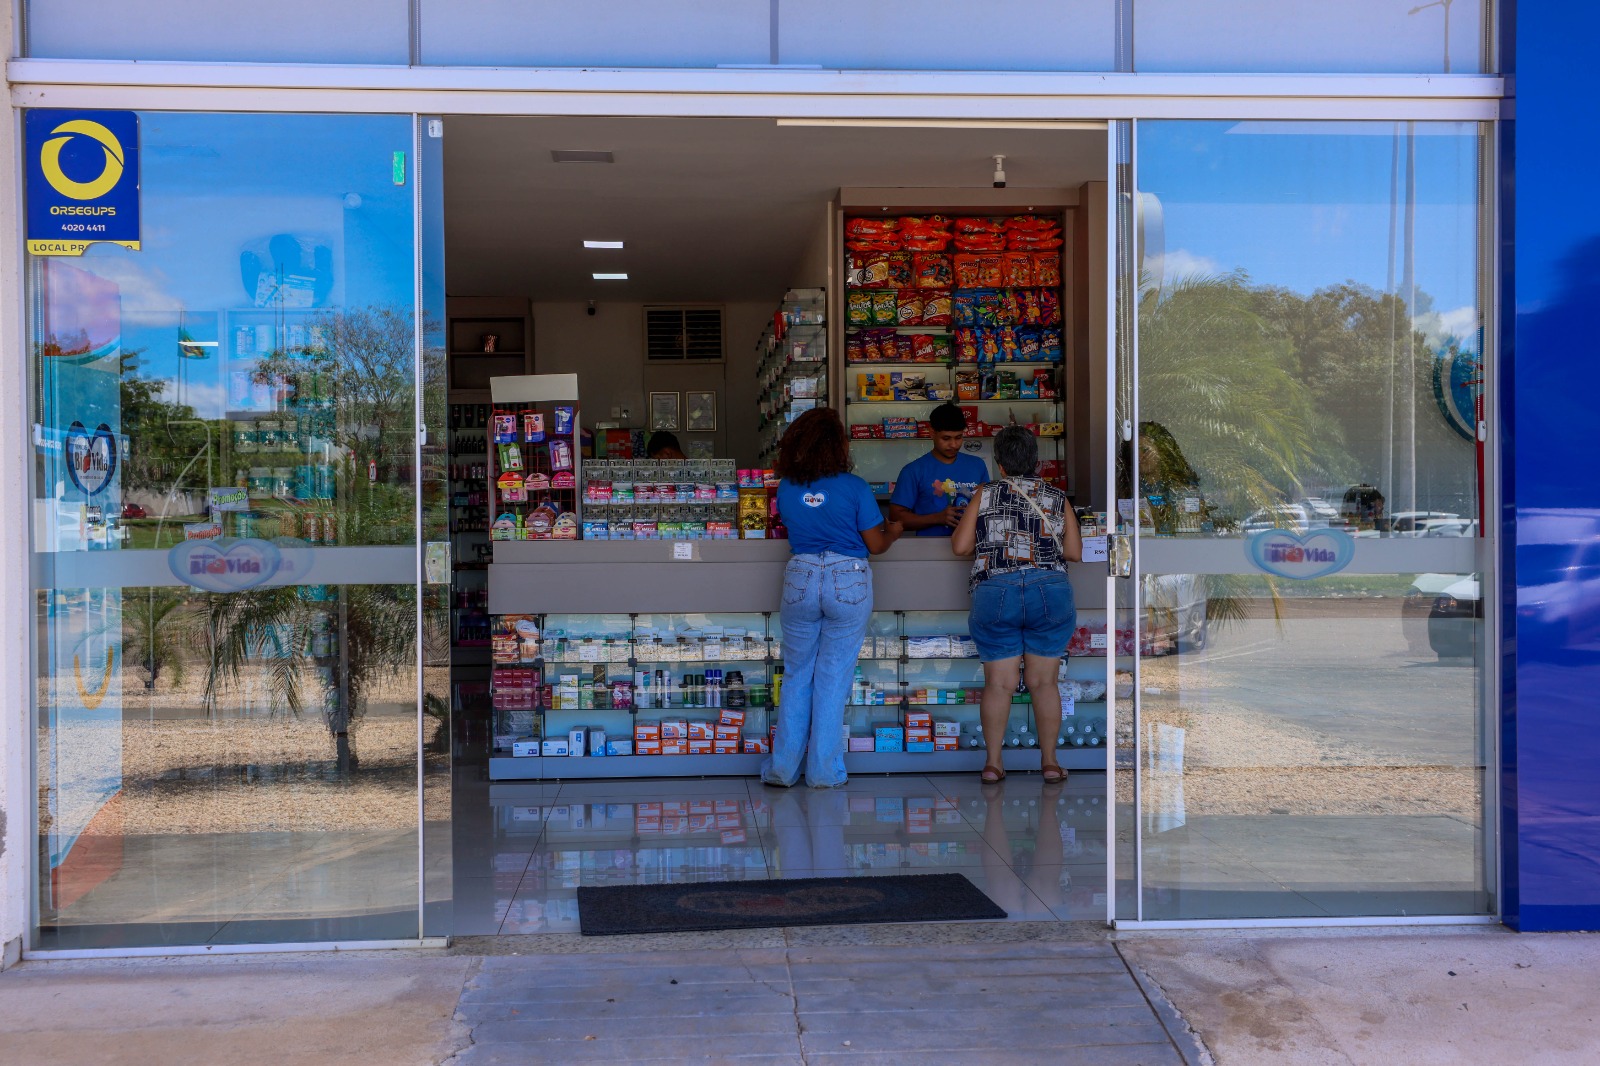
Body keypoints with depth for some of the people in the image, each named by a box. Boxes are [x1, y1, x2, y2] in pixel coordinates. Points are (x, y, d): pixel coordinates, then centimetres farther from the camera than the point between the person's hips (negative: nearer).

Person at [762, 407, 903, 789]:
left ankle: (783, 768, 14)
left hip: (799, 581, 2)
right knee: (834, 679, 6)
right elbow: (876, 545, -2)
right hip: (848, 582, -2)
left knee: (796, 676, 13)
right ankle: (824, 772, 11)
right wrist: (893, 532, 19)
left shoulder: (786, 488, 0)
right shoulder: (854, 487, -10)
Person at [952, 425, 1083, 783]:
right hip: (1049, 592, 1)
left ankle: (993, 761, 6)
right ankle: (1049, 761, 12)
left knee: (999, 683, 3)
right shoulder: (1057, 498, 8)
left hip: (995, 593, -1)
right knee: (1043, 683, 7)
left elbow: (960, 545, 3)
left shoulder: (986, 495, 4)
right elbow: (1075, 552, 8)